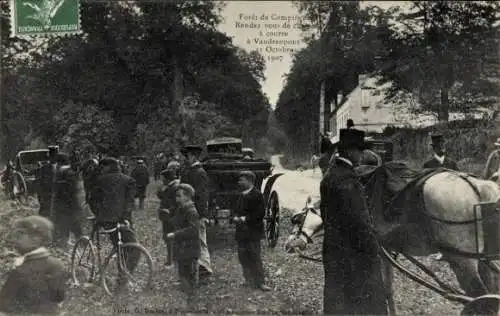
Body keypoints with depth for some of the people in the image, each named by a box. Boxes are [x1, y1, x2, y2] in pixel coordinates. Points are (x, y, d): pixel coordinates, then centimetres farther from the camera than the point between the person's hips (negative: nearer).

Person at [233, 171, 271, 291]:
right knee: (243, 256, 11)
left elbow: (260, 213, -16)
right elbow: (237, 210, 21)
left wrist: (245, 218, -18)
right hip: (241, 231, 8)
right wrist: (236, 217, 0)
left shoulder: (257, 195, -11)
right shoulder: (242, 195, 13)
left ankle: (260, 282, 7)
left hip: (253, 232, -8)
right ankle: (249, 280, 22)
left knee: (254, 257, -3)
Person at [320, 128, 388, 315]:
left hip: (333, 250, 10)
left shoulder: (329, 175, 10)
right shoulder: (346, 179, -21)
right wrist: (373, 248, -12)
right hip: (352, 253, -10)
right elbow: (357, 220, -23)